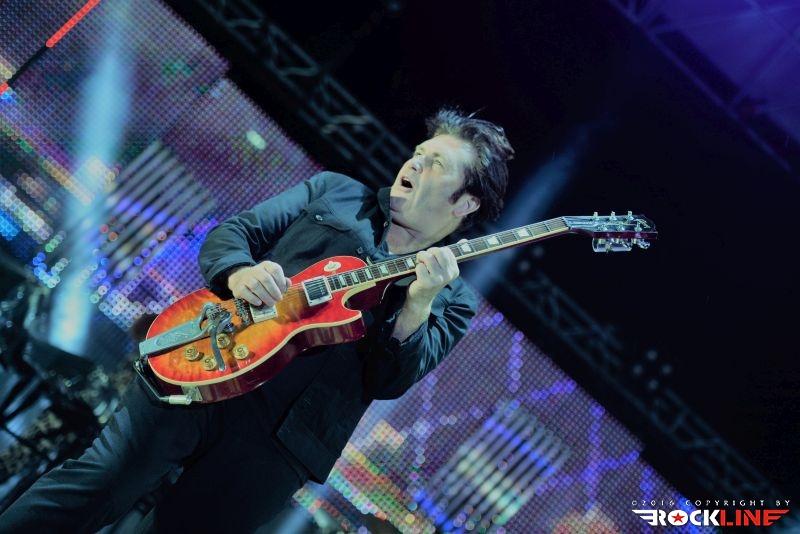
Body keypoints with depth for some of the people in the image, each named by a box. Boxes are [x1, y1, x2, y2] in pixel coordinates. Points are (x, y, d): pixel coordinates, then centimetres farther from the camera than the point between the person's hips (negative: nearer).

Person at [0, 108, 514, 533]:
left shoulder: (452, 301, 7)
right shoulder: (333, 192, 14)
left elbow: (388, 381, -6)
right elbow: (229, 232, 10)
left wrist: (419, 303, -22)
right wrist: (239, 272, -12)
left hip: (284, 436, -1)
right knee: (98, 481, -9)